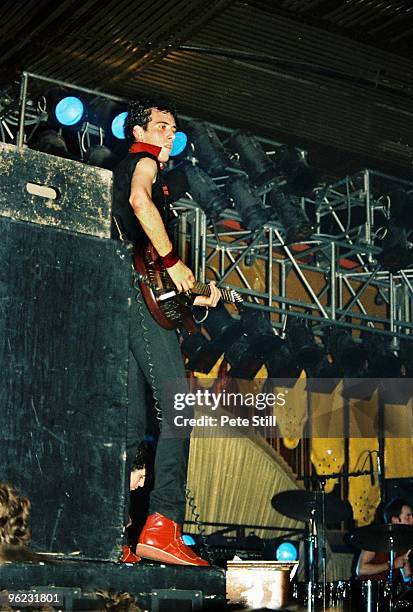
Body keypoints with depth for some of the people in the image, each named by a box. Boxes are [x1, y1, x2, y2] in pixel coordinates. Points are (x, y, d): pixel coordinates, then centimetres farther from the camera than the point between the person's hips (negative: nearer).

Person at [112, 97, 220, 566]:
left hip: (119, 303, 10)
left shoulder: (119, 172, 32)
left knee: (132, 422, 7)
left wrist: (195, 296, 27)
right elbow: (140, 200, -23)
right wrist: (172, 262, -18)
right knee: (177, 408, -17)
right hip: (141, 299, -10)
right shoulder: (144, 160, 3)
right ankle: (162, 526, -26)